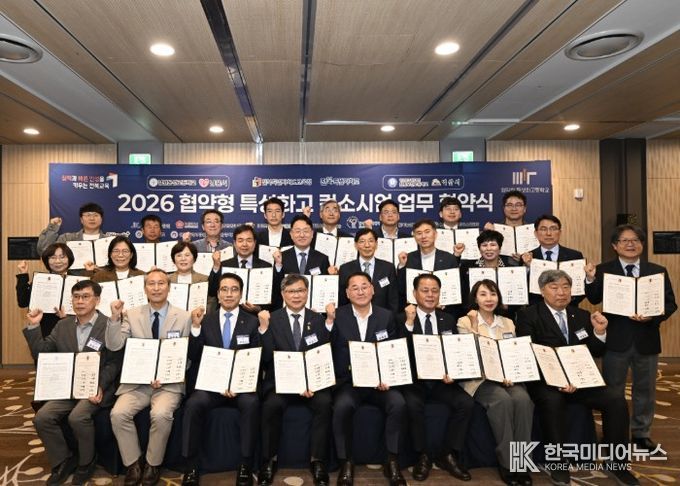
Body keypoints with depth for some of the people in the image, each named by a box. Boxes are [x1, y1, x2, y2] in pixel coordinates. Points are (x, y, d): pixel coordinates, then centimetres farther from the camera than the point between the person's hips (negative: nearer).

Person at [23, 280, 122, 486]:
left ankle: (86, 462, -1)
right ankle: (62, 461, 7)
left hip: (96, 387, -5)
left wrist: (100, 386, -22)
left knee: (77, 417, -28)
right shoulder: (63, 325, 11)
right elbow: (41, 353, 9)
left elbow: (114, 363, -9)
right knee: (42, 417, -15)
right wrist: (33, 326, -1)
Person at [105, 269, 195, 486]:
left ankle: (153, 464, -3)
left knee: (161, 414, -29)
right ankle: (133, 463, 0)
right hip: (137, 382, 3)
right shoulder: (132, 315, 6)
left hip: (169, 382, -2)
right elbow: (114, 346, -4)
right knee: (118, 413, -23)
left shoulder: (184, 317, 0)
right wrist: (114, 318, -18)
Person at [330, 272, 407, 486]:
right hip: (348, 381, -1)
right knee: (343, 405, -31)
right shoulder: (337, 316, 1)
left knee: (398, 403, -26)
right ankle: (346, 463, -10)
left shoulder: (386, 316, 7)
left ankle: (392, 462, -7)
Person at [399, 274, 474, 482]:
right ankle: (422, 456, -8)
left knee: (466, 402, -21)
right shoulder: (402, 319, 0)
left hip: (441, 379, 3)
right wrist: (409, 323, -21)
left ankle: (448, 455, -3)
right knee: (414, 404, -32)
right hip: (414, 379, -3)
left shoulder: (448, 320, 12)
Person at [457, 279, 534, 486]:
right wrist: (474, 324, -15)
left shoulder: (508, 323, 17)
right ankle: (506, 461, -21)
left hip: (507, 376, 4)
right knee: (502, 400, -34)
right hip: (479, 378, -4)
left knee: (522, 399, -29)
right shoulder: (465, 321, 4)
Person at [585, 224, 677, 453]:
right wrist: (590, 279, -32)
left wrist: (652, 317, -18)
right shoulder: (603, 270, -3)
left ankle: (641, 433, 32)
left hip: (646, 339, 3)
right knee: (613, 389, 10)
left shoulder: (657, 271, 4)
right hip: (615, 339, -2)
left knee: (645, 389, 15)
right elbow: (595, 299, -14)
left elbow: (670, 304, 0)